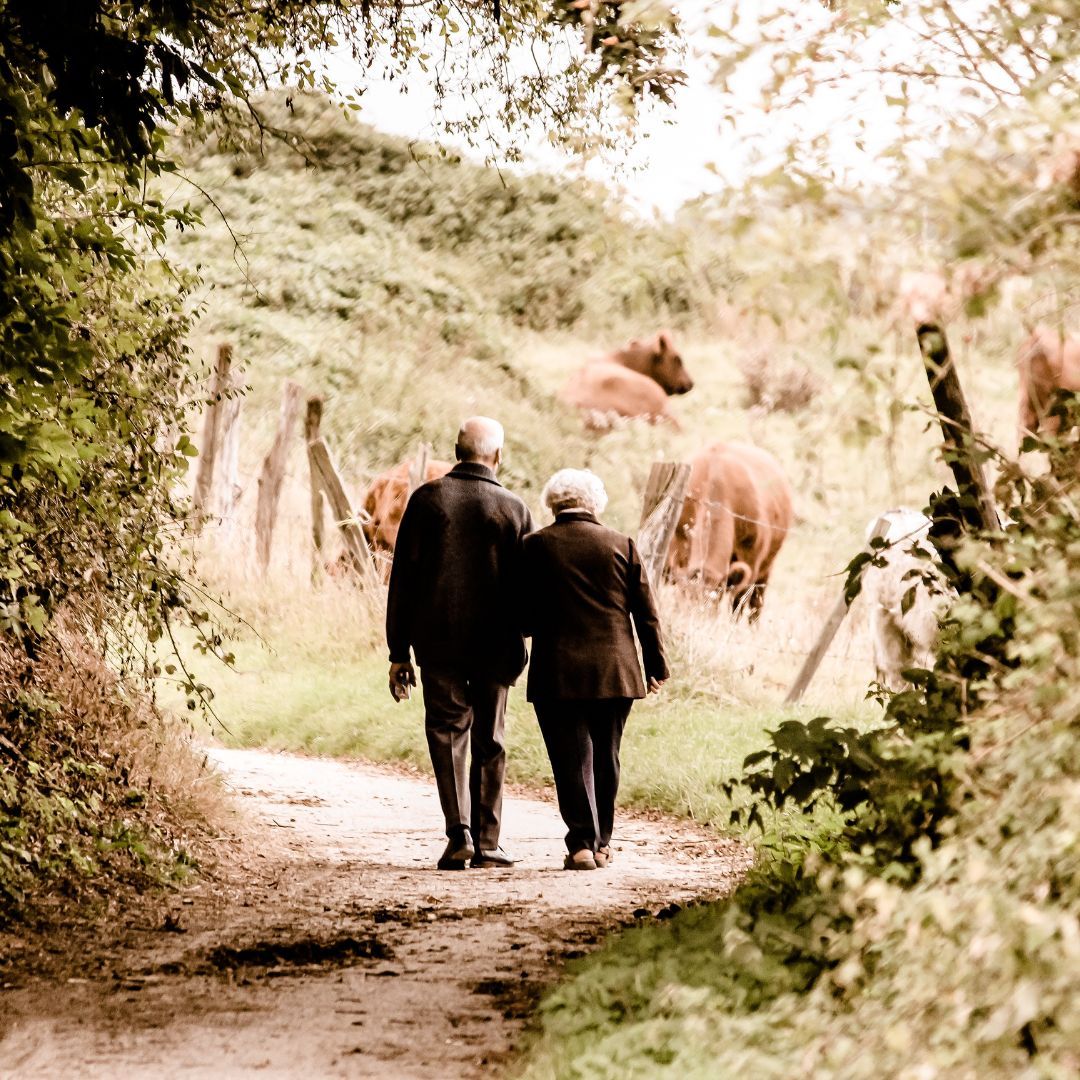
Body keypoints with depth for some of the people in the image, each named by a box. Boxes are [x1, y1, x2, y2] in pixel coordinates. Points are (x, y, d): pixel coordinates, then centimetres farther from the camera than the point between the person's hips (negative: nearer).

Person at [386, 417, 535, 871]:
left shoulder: (427, 499, -1)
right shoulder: (513, 509, -1)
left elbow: (402, 579, -1)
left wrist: (398, 651, 3)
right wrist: (517, 637, 14)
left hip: (438, 642, 0)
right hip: (495, 646, 0)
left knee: (448, 733, 8)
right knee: (489, 743, 10)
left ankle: (459, 832, -8)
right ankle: (486, 843, 10)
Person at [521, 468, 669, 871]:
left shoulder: (535, 547, -3)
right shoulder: (621, 545, 2)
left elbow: (524, 616, -2)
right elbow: (646, 613, 4)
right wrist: (656, 666, 11)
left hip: (557, 673, -2)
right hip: (615, 671, 2)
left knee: (572, 760, 1)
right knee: (605, 759, 14)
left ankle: (581, 844, -8)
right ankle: (601, 843, 21)